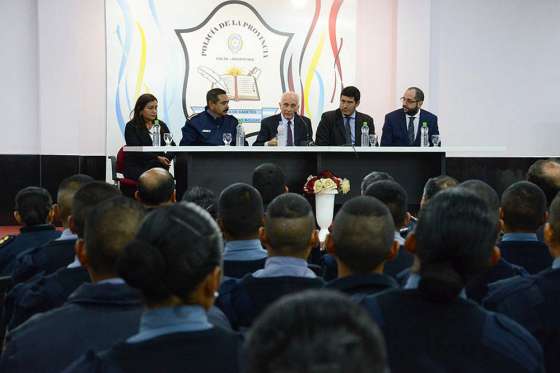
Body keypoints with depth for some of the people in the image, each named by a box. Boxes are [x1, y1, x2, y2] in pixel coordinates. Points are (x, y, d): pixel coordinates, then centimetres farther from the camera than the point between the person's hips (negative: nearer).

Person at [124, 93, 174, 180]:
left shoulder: (161, 125, 19)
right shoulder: (131, 127, 3)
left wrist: (166, 158, -12)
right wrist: (157, 158, -22)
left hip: (158, 167, 4)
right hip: (136, 168, -4)